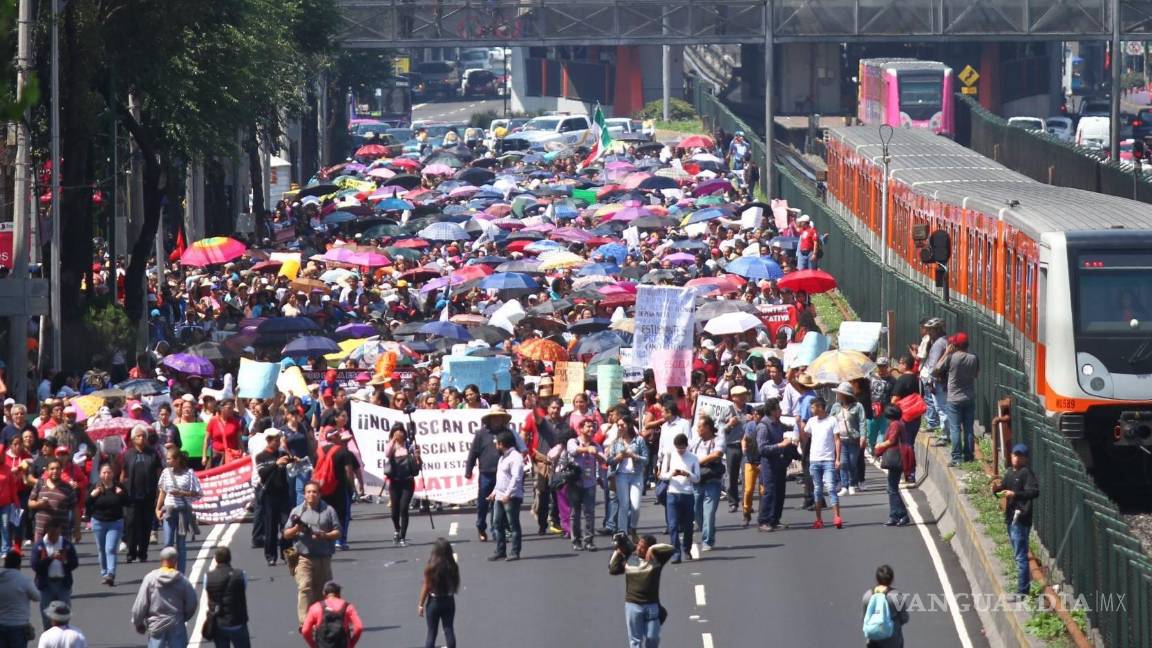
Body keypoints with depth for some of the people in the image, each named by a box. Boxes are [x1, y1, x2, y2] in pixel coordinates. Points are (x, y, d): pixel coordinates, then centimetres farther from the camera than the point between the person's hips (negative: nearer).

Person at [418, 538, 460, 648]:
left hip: (434, 601, -2)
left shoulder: (430, 568, -17)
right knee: (449, 630, 10)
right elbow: (455, 585, 2)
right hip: (449, 601, 2)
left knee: (432, 632, 7)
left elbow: (426, 587, -11)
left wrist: (421, 605, -2)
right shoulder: (453, 567, -9)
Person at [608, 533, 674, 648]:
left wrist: (653, 549, -17)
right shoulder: (629, 558, 1)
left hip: (651, 605, 0)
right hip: (632, 605, 0)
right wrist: (618, 553, -5)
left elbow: (672, 549, -13)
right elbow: (613, 570, 0)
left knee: (652, 638, 6)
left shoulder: (656, 559, -3)